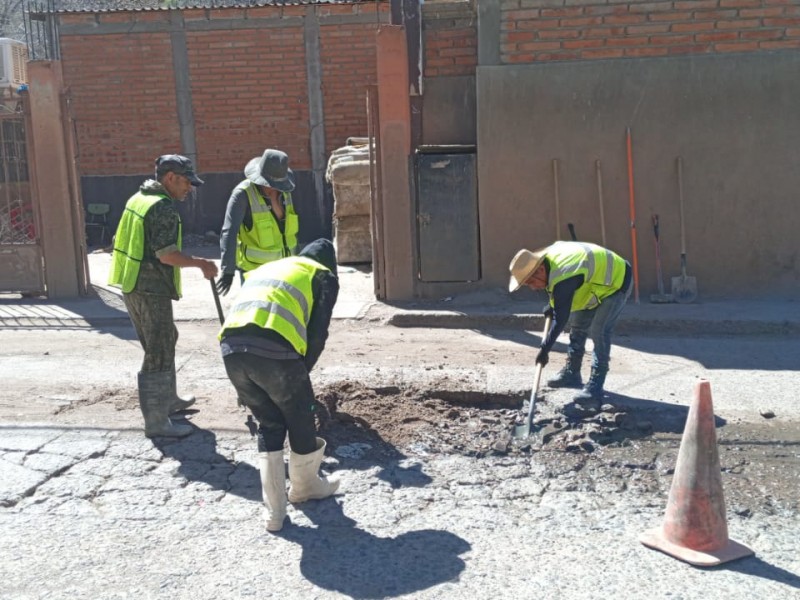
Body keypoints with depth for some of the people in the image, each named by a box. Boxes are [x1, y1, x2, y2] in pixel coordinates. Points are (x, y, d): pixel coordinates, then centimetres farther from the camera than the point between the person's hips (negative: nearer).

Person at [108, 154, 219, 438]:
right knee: (159, 354, -3)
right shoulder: (164, 207, -18)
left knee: (164, 341, 23)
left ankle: (168, 399, 36)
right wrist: (201, 264, -12)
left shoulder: (138, 199, 12)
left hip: (131, 285, 10)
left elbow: (125, 242, 20)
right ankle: (156, 421, 1)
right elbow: (166, 254, -23)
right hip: (151, 290, -10)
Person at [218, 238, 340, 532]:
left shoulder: (264, 269, 37)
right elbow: (317, 335, 8)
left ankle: (274, 511, 25)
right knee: (300, 419, 21)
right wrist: (302, 371, 22)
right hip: (274, 349, -5)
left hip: (231, 347, 5)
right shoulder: (324, 277, 21)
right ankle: (305, 486, 43)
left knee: (269, 424, 22)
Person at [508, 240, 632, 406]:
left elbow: (560, 319, -32)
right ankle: (571, 374, 26)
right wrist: (552, 306, 5)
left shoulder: (563, 279, -37)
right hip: (598, 279, 10)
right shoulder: (548, 258, -10)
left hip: (616, 282, -10)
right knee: (578, 325, 13)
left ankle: (595, 388, -18)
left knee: (599, 332, -19)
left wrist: (544, 349, -24)